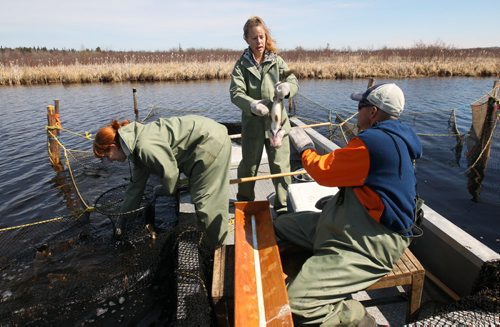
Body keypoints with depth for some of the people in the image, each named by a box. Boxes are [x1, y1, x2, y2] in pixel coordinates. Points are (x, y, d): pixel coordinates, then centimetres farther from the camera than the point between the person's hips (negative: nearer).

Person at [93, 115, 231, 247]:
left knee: (204, 198, -5)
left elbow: (170, 172, -19)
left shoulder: (145, 146, -23)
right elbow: (136, 184, 17)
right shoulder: (137, 147, 10)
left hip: (211, 140, -10)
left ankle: (218, 247, 11)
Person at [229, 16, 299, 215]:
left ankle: (283, 205, 17)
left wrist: (286, 87, -31)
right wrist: (251, 105, -32)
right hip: (252, 123, 0)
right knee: (249, 164, 13)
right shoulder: (241, 64, 1)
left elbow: (294, 82, -6)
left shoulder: (277, 61, 4)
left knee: (281, 165, 2)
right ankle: (244, 200, 34)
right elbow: (235, 92, -11)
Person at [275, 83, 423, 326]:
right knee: (280, 227, 13)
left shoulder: (375, 140, -22)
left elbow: (324, 171, -15)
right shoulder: (393, 137, 11)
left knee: (297, 305, -22)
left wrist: (305, 148, 3)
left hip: (371, 242, -11)